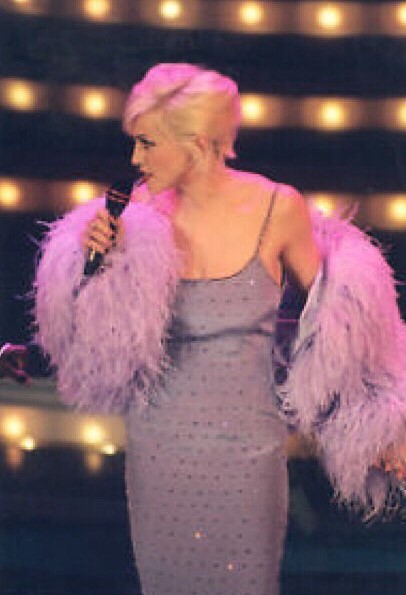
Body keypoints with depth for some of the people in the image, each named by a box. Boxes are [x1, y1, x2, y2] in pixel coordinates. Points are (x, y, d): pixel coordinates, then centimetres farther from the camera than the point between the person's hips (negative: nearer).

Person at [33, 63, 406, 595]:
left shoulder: (279, 209, -11)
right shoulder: (144, 214, -6)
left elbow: (324, 309, 4)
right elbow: (111, 330, 4)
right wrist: (102, 262, -15)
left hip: (248, 447, -2)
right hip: (160, 445, 2)